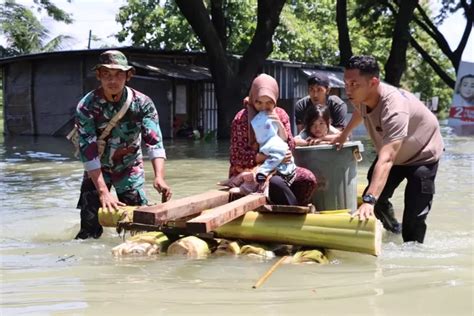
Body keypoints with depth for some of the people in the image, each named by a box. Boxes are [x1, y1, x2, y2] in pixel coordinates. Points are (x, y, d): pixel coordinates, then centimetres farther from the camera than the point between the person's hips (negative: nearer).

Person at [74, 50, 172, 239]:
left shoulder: (142, 103, -17)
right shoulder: (86, 107, -21)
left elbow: (154, 142, -25)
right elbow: (88, 152, -26)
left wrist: (159, 177, -42)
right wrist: (103, 192, -34)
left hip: (129, 167, 1)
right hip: (97, 170, -1)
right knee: (90, 225, -5)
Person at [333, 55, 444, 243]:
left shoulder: (394, 109, -43)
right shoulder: (361, 96, -19)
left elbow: (386, 159, -54)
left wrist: (369, 200, -62)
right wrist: (344, 135, 21)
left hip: (422, 156, -7)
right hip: (392, 152, 8)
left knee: (414, 219, -18)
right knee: (375, 201, 9)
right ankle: (393, 229, 37)